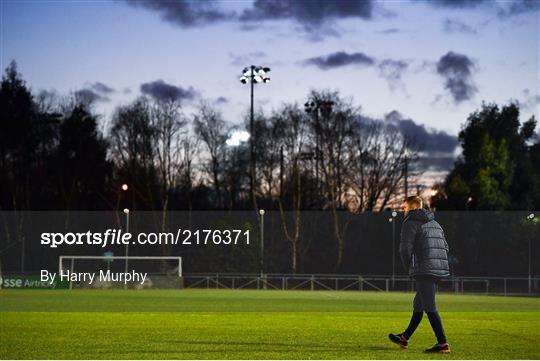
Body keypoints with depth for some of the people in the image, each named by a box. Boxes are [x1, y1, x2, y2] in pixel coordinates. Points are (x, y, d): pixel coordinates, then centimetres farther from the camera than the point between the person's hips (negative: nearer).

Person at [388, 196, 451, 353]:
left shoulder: (410, 222, -3)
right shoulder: (434, 223, 22)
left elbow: (405, 248, -11)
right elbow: (445, 247, 22)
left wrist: (409, 267, 4)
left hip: (424, 271, -9)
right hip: (439, 270, 9)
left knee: (429, 308, -8)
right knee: (418, 304, 18)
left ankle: (443, 344, -14)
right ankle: (404, 338, 28)